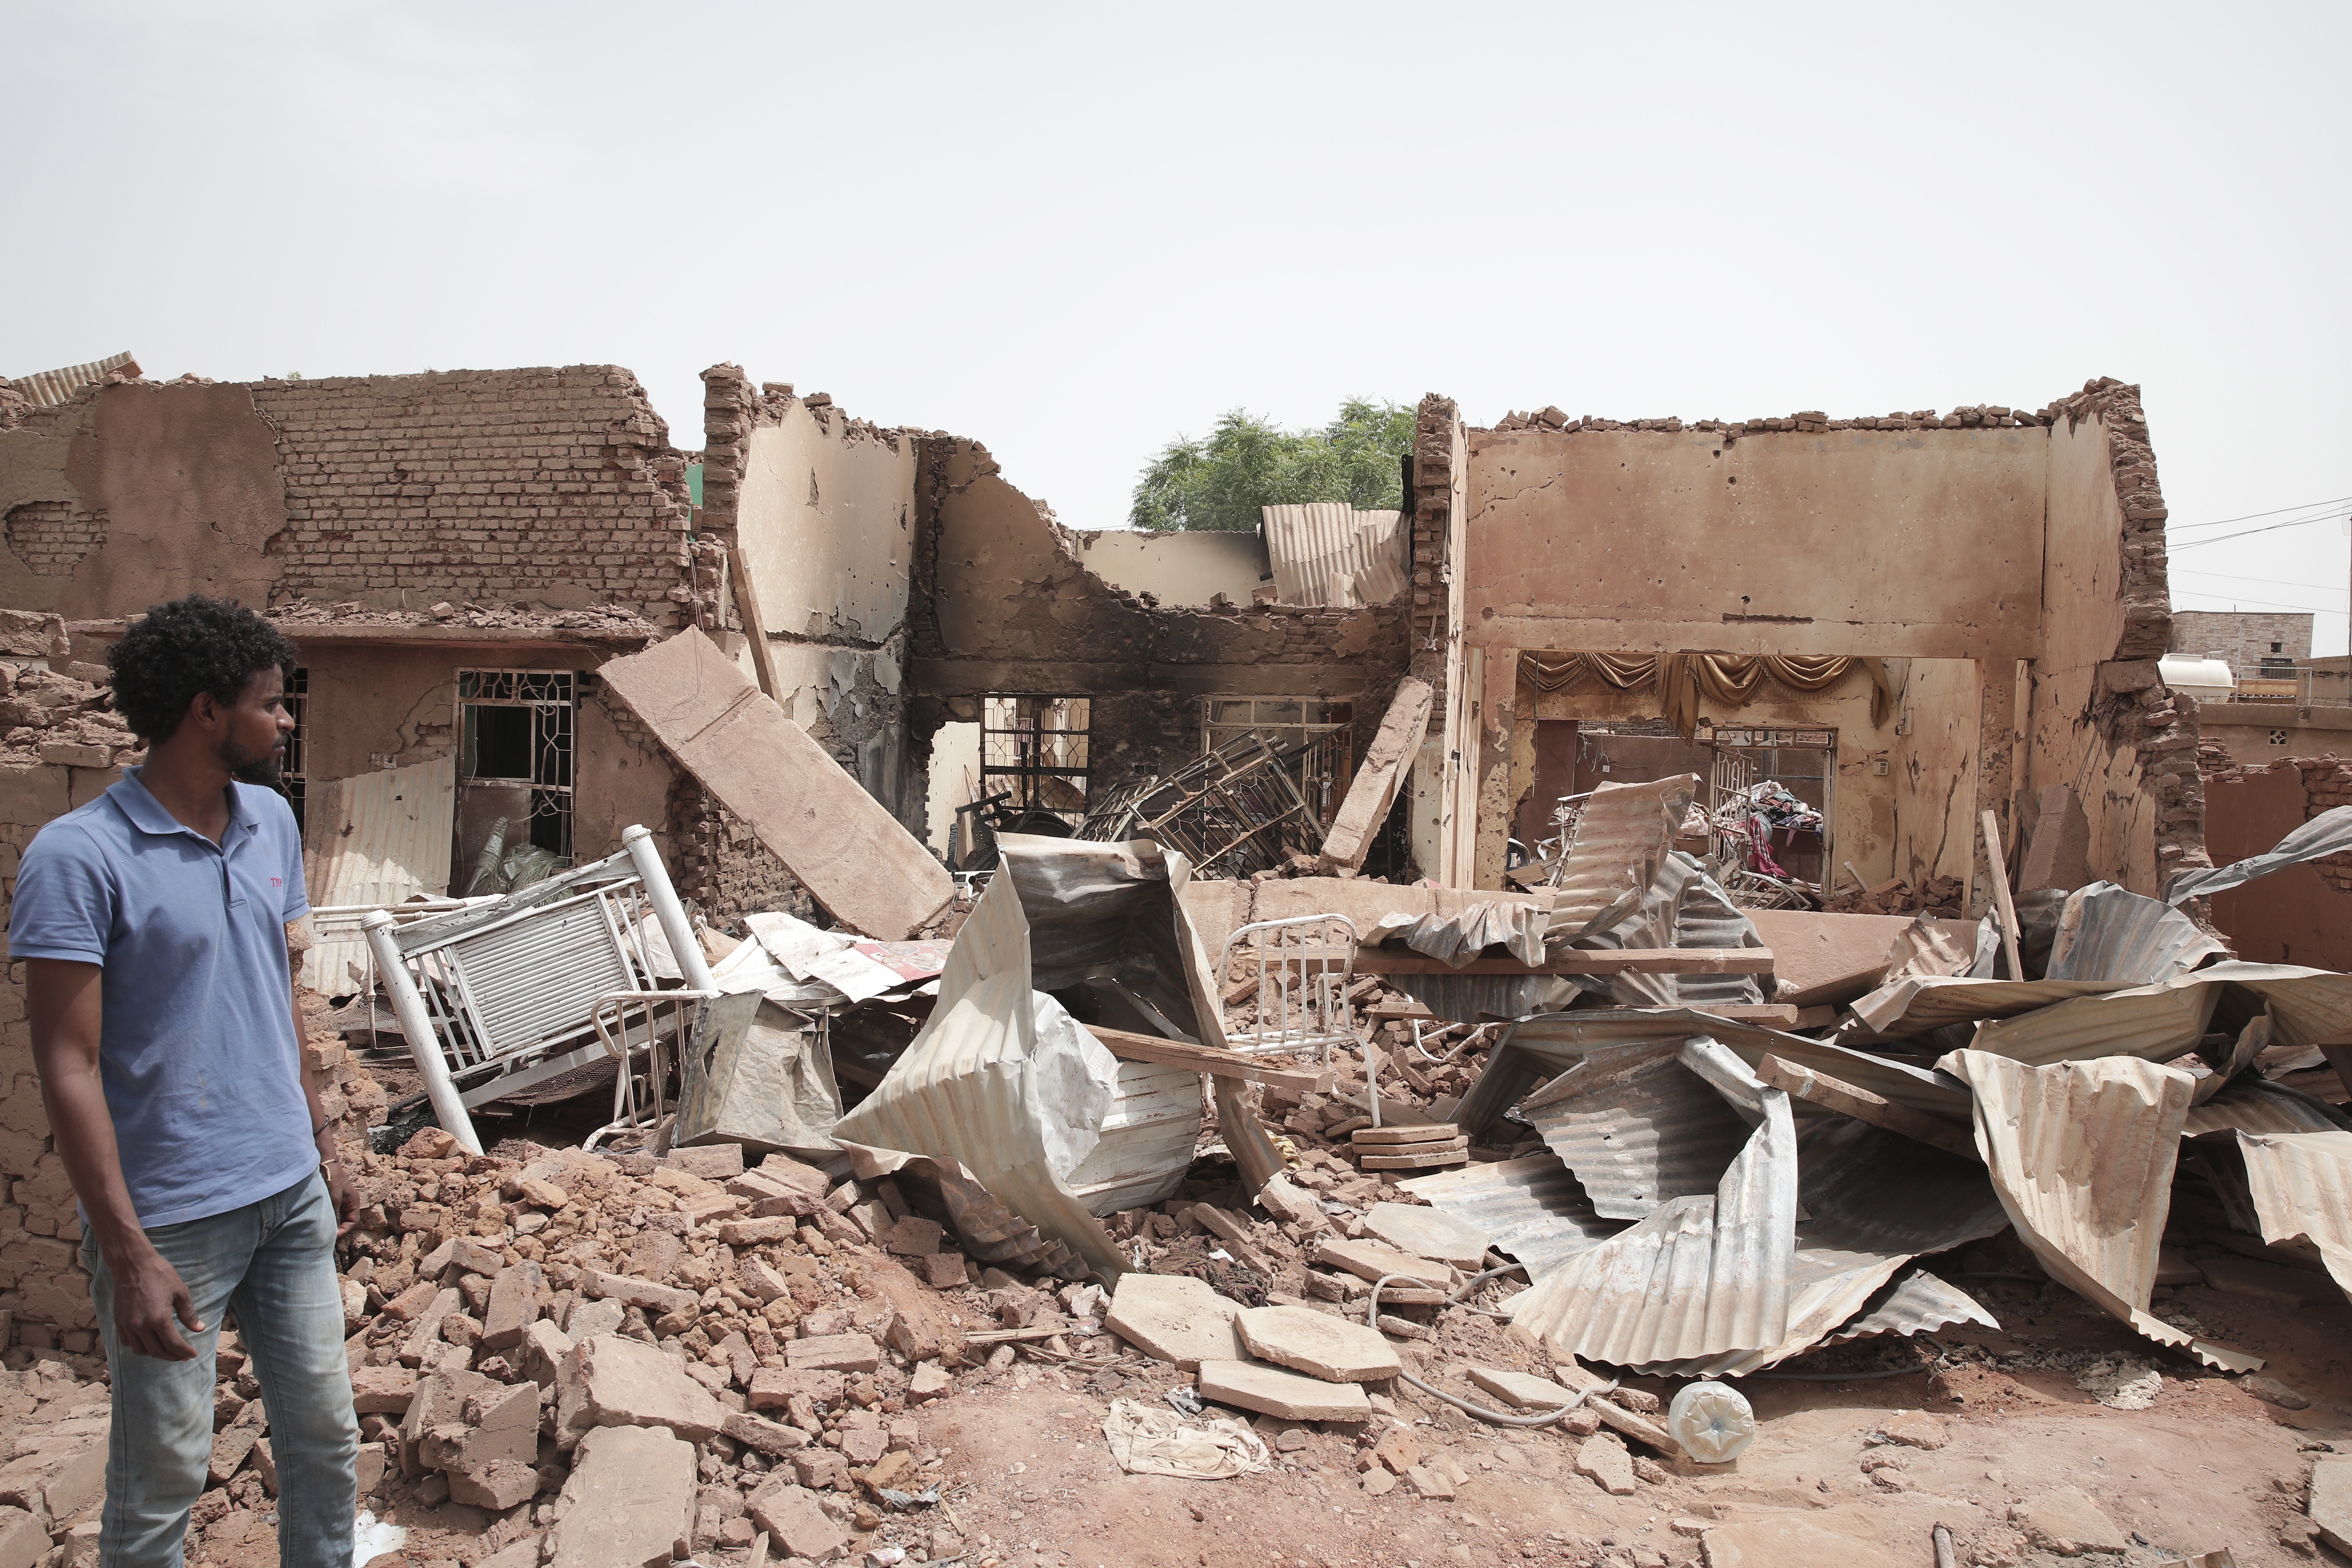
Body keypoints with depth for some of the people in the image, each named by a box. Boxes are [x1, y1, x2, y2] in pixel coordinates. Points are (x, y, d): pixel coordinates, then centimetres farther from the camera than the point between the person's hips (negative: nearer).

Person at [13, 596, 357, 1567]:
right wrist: (128, 1254, -19)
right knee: (162, 1479, 8)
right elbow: (68, 1066, -17)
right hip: (172, 1216, -6)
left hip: (290, 1194, 6)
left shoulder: (271, 821, 5)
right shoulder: (80, 856, -16)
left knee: (325, 1438, 15)